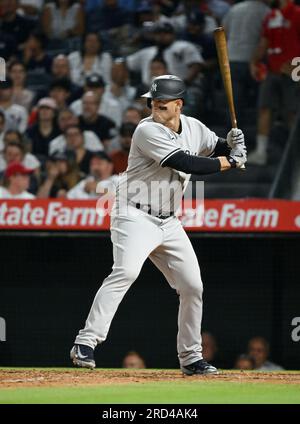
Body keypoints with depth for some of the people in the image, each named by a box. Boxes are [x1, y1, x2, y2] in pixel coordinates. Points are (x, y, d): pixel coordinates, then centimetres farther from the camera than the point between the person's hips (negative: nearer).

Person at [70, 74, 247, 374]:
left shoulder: (193, 128, 6)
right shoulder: (148, 131, -16)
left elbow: (219, 149, 21)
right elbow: (186, 163, -24)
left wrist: (232, 145, -4)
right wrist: (228, 162, -15)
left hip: (169, 222, 7)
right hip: (135, 217, -7)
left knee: (192, 286, 6)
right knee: (126, 271, -28)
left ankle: (190, 357, 20)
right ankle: (85, 343, -31)